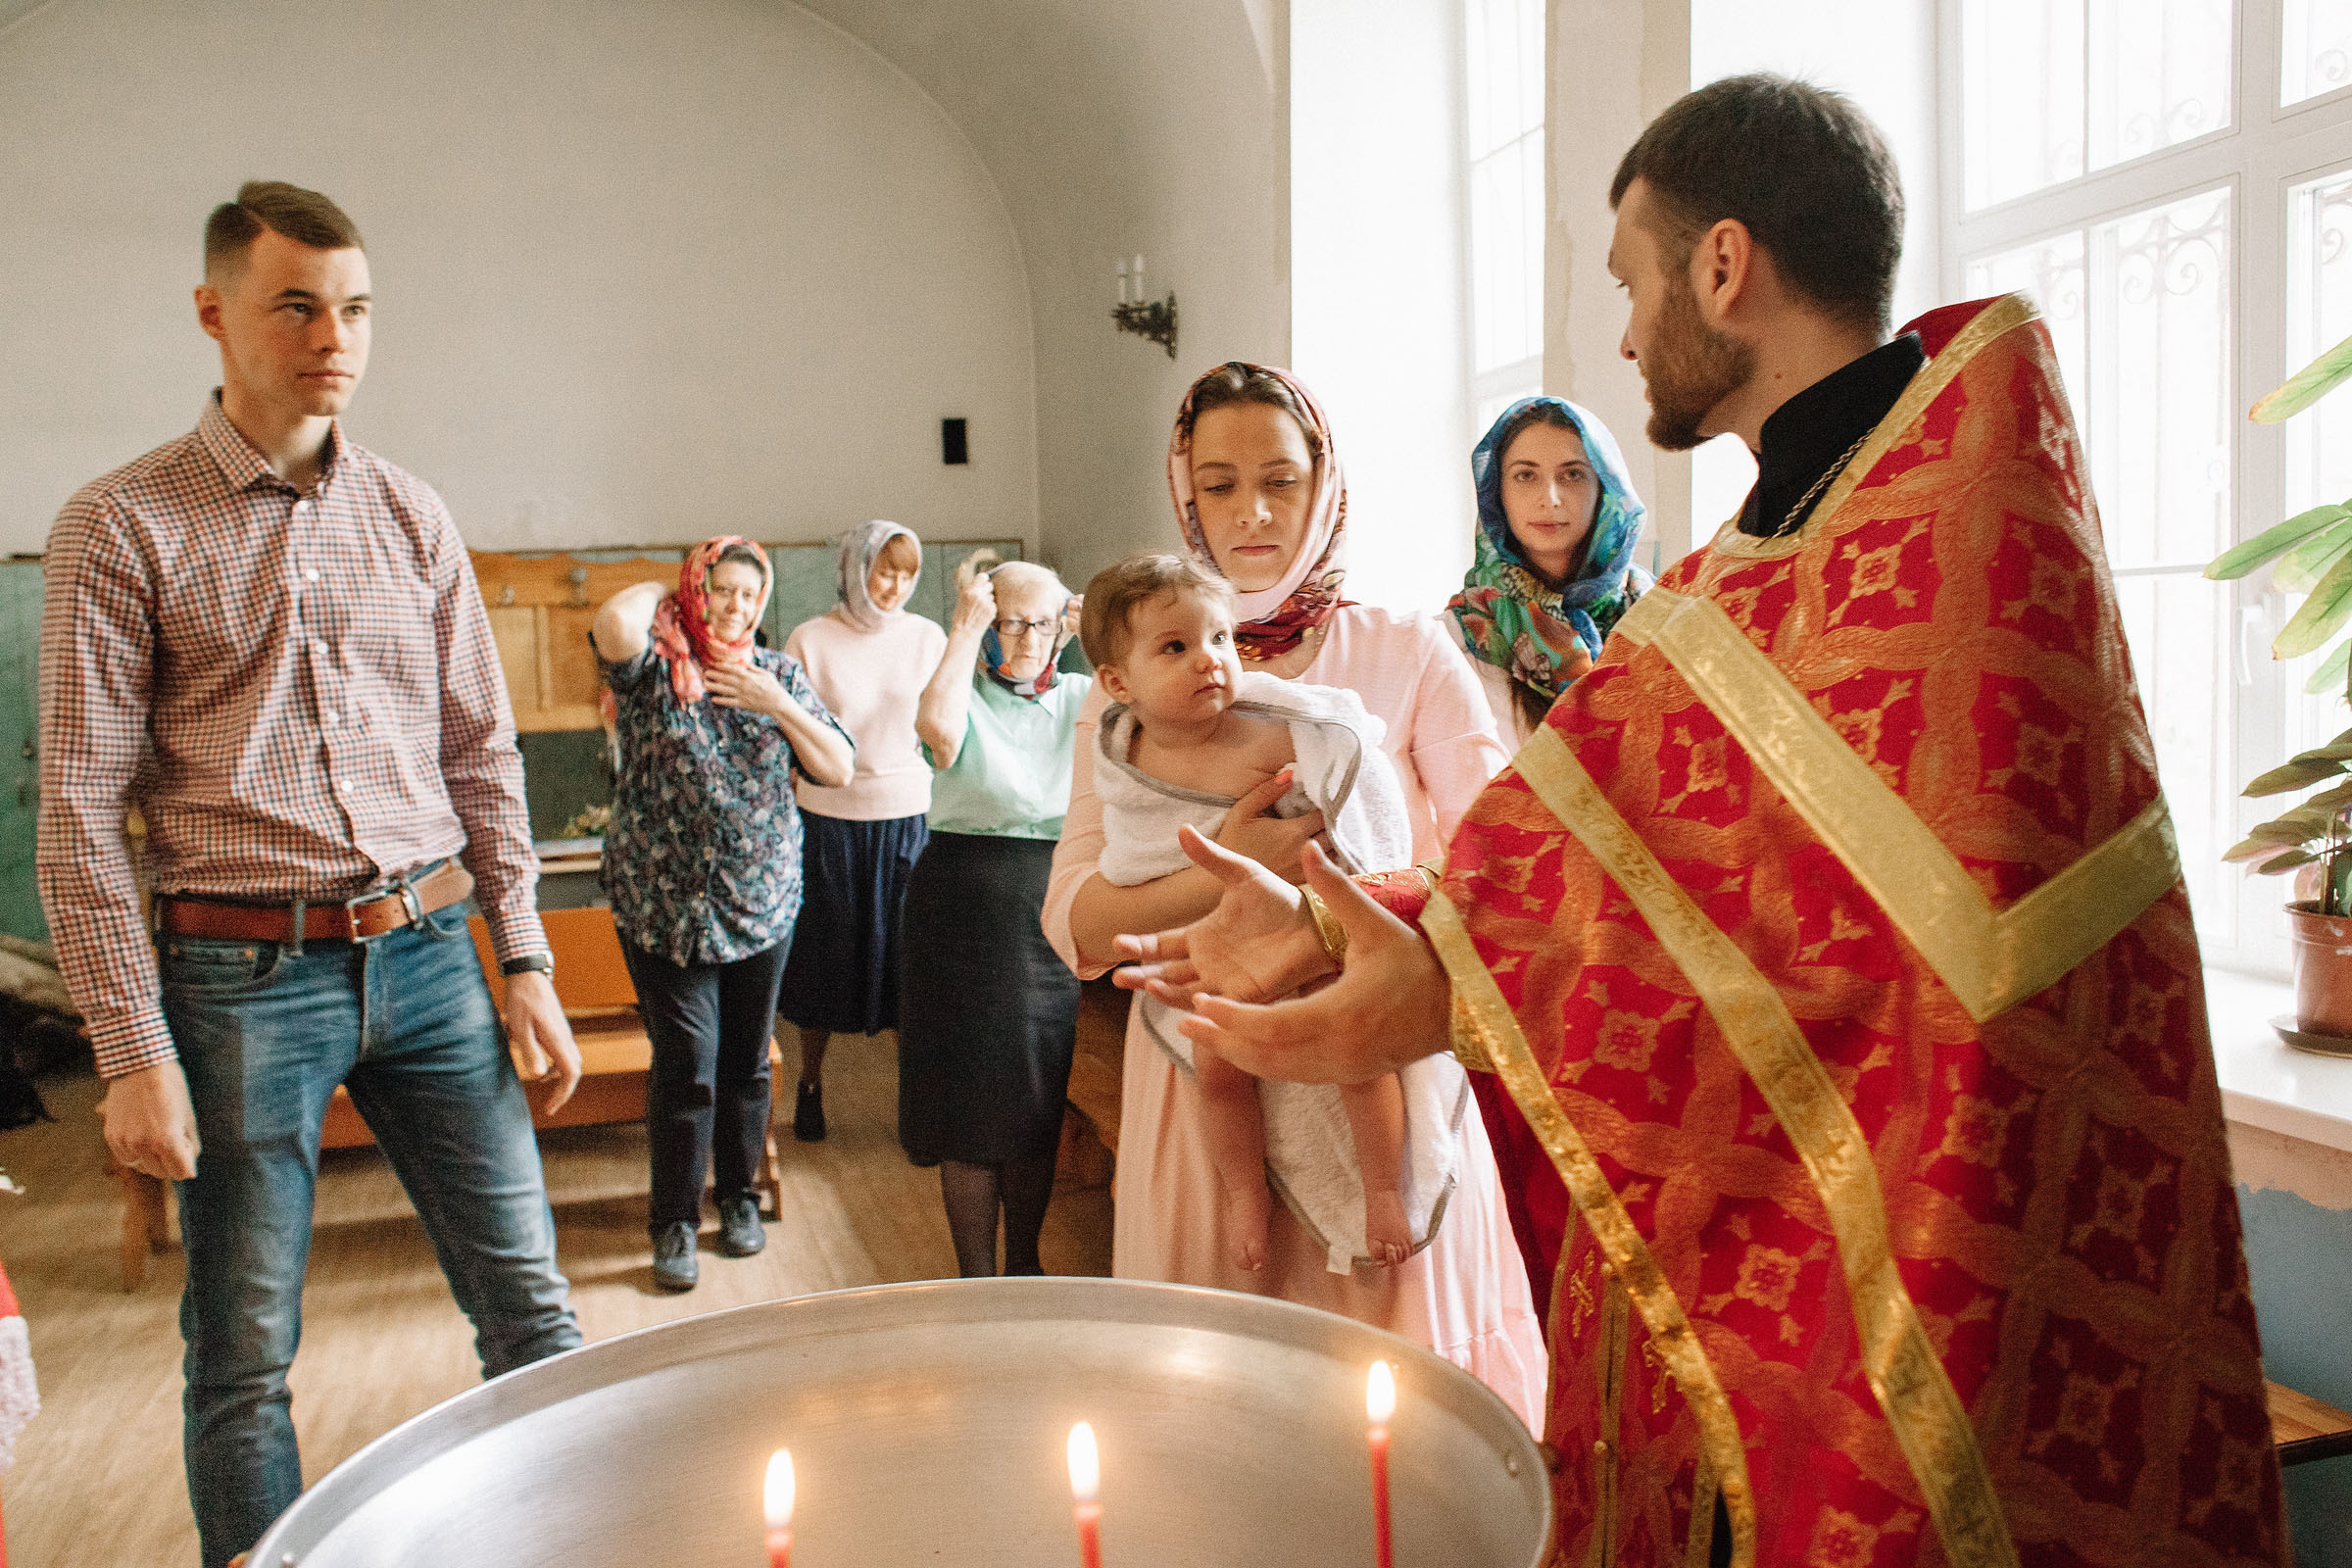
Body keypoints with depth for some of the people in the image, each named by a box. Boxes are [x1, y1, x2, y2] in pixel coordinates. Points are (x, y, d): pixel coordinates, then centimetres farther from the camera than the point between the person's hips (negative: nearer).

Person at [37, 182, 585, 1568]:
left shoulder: (412, 517, 9)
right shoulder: (122, 528, -2)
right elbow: (81, 812, -4)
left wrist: (525, 960, 5)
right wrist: (134, 1051, -9)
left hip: (427, 951, 3)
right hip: (243, 975, -3)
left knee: (531, 1304, 7)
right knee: (244, 1360, 9)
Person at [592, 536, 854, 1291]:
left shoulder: (779, 673, 7)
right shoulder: (653, 666, -3)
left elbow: (839, 769, 2)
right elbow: (614, 621, -28)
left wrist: (778, 706, -10)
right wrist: (663, 592, -7)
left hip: (763, 904, 3)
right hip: (666, 908, -3)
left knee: (747, 1061, 13)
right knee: (686, 1066, -2)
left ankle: (740, 1196, 31)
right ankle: (674, 1221, 15)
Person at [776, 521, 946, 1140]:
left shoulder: (927, 637, 3)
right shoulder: (810, 639, -2)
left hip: (908, 816, 1)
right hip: (830, 817, -1)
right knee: (823, 954, 10)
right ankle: (811, 1084, 29)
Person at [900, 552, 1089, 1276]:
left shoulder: (1082, 698, 9)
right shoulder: (964, 694, -2)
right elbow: (938, 728, -25)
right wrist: (965, 629, -16)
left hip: (1054, 909, 3)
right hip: (964, 908, -3)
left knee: (1039, 1099, 13)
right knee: (968, 1095, 4)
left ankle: (1024, 1262, 31)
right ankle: (976, 1276, 19)